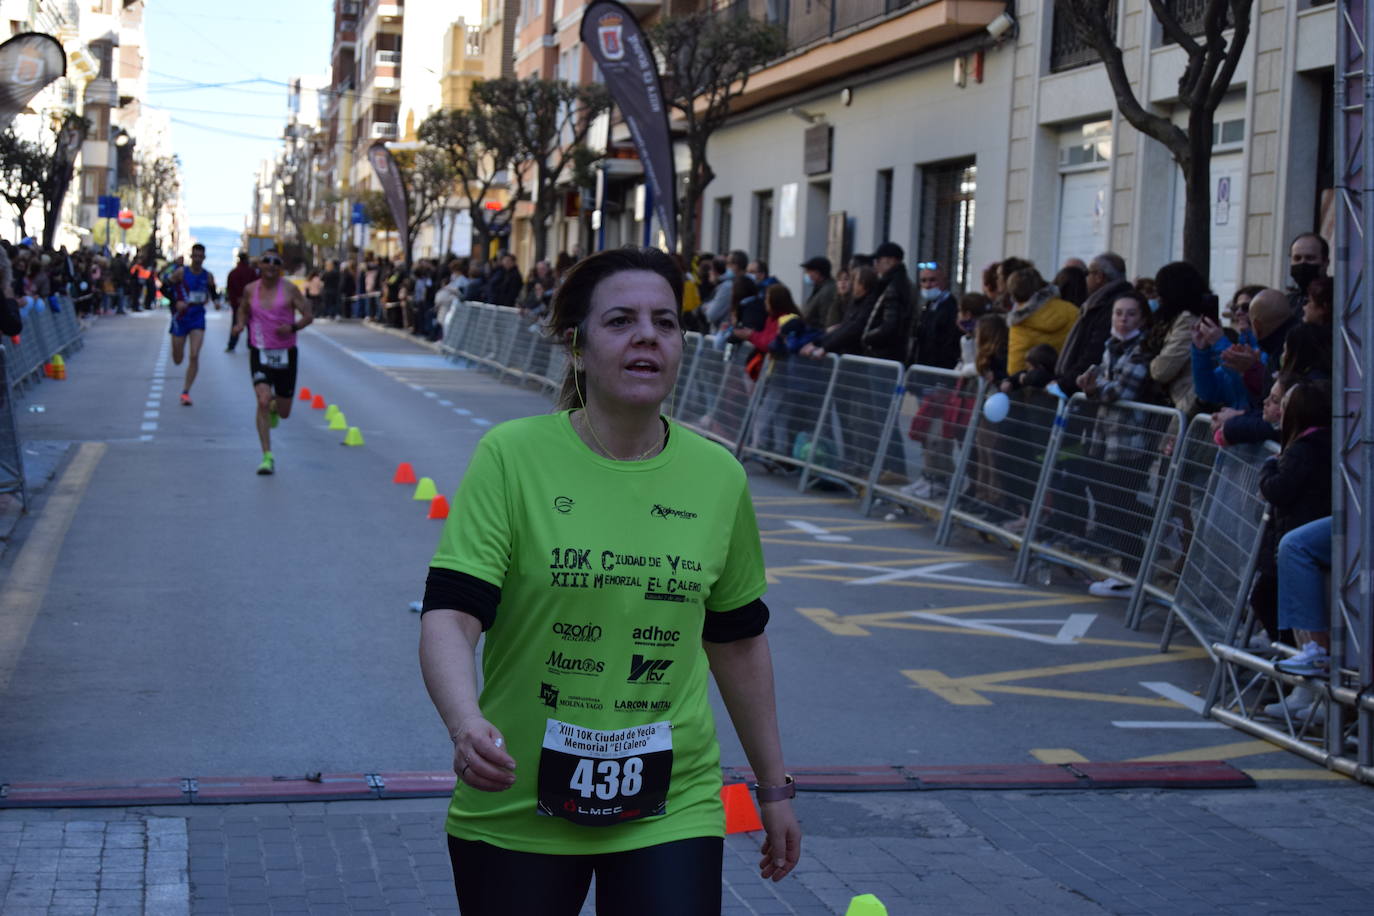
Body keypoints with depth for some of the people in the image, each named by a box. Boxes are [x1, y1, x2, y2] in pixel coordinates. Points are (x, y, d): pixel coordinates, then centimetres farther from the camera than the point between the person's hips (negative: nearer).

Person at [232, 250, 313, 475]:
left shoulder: (289, 290, -3)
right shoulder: (250, 290, 3)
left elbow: (308, 316, -2)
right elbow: (243, 309, 22)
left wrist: (293, 327, -21)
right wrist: (240, 324, 0)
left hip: (285, 354, 0)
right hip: (259, 353, 0)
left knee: (284, 413, 8)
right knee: (263, 401, -20)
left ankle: (274, 407, 49)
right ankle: (267, 456, -16)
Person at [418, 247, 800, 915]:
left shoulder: (718, 477, 1)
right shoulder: (512, 456, -9)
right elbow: (449, 615, -16)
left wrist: (773, 788, 17)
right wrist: (466, 725, -35)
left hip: (672, 808, 2)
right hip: (516, 808, -1)